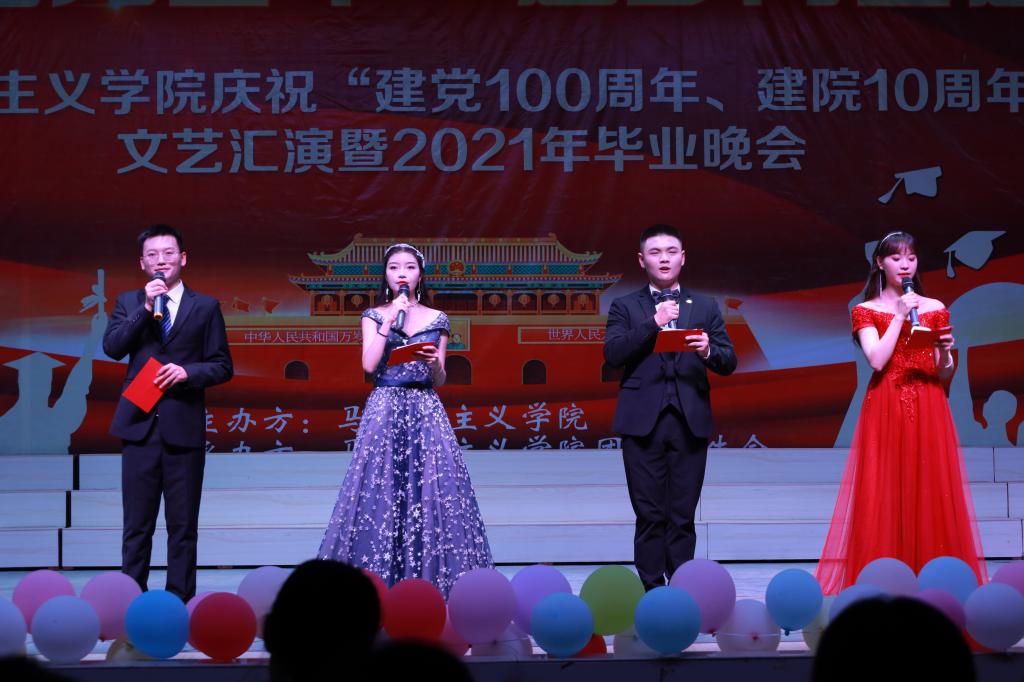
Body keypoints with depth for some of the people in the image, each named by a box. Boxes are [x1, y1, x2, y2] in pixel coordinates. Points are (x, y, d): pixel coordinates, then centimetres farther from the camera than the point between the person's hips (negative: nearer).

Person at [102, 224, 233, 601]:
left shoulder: (205, 307, 6)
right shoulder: (128, 302, 10)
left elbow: (222, 366, 4)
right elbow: (112, 347, -5)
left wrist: (188, 372, -14)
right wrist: (145, 309, -12)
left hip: (184, 427, -1)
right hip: (140, 425, 1)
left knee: (183, 524, 3)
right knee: (137, 524, 3)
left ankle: (180, 599, 9)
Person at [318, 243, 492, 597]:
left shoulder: (437, 319, 10)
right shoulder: (374, 315, 7)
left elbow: (440, 381, 10)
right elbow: (369, 365, -8)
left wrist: (433, 363, -12)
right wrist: (391, 319, -8)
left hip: (426, 412, 1)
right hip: (385, 411, -1)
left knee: (429, 491, -5)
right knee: (381, 491, -6)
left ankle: (430, 579, -1)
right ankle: (378, 583, -2)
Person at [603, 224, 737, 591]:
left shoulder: (705, 308, 13)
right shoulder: (625, 307, 9)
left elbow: (729, 362, 7)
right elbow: (612, 354, -6)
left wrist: (709, 351, -15)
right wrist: (653, 323, -14)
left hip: (690, 422, 1)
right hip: (643, 422, -1)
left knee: (683, 516, 2)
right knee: (649, 516, 0)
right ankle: (651, 592, 3)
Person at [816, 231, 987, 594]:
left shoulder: (935, 310, 11)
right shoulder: (866, 311, 6)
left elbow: (944, 374, 10)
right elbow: (877, 361, -9)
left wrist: (945, 353, -11)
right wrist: (900, 317, -9)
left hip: (928, 412, 2)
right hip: (885, 411, -2)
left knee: (930, 493, -2)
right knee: (884, 495, -5)